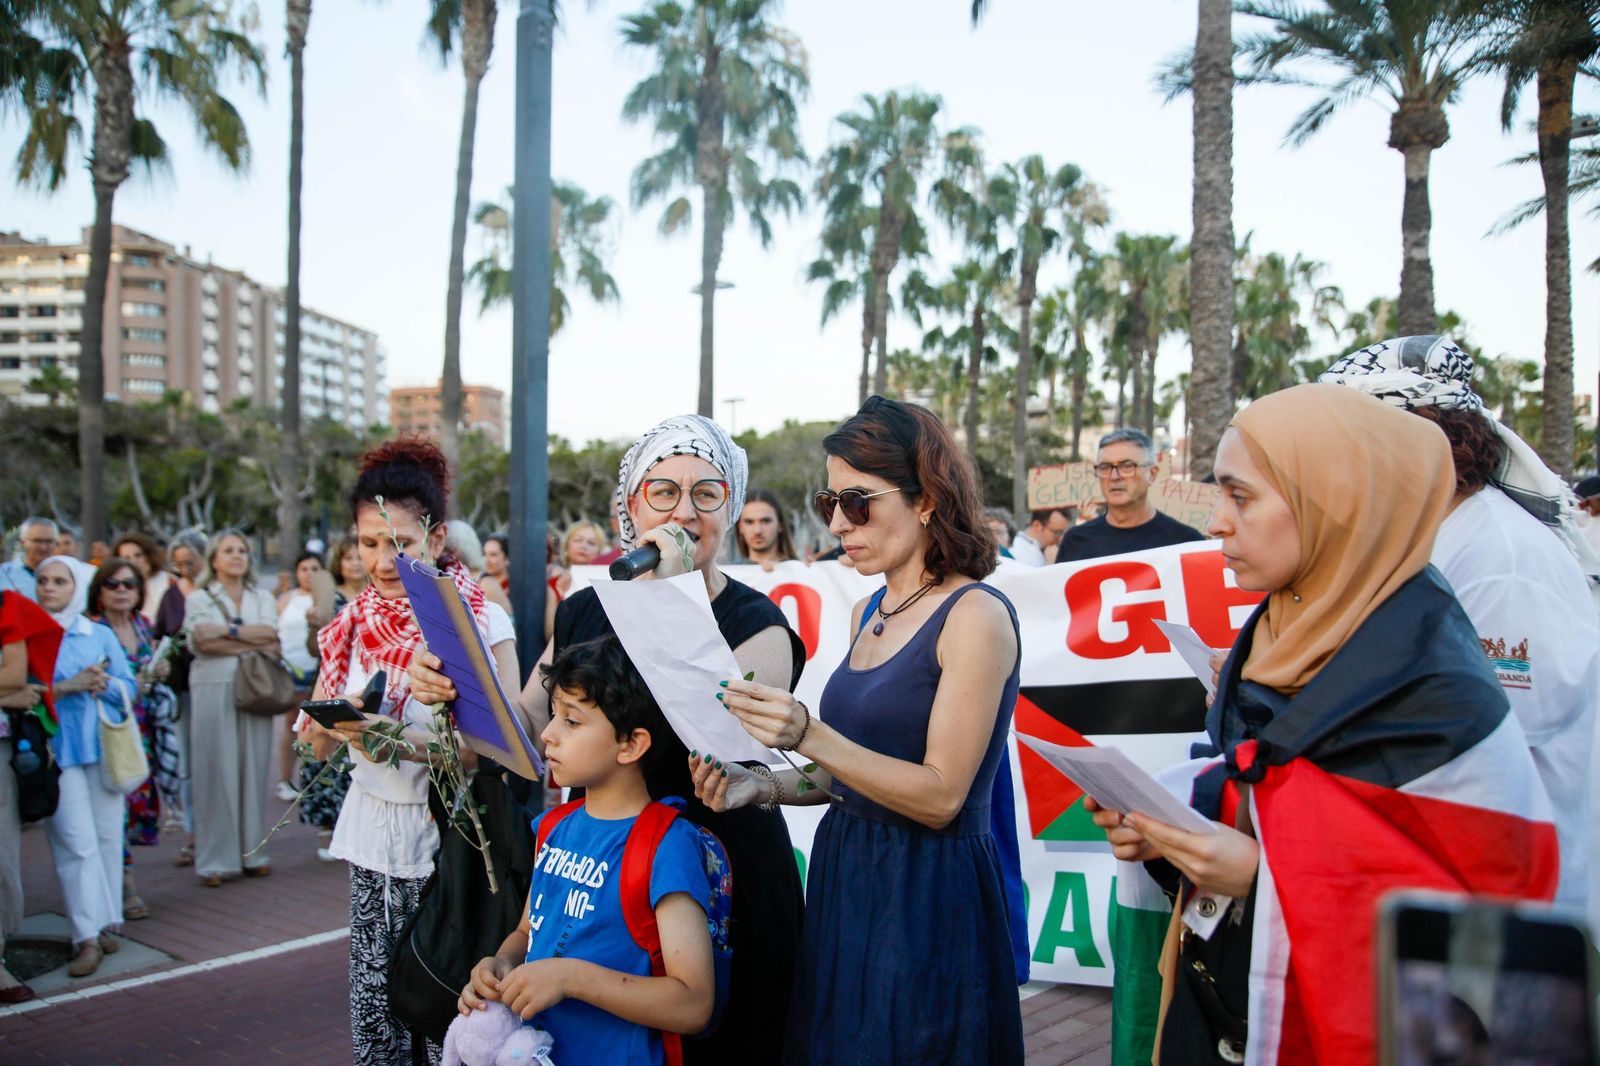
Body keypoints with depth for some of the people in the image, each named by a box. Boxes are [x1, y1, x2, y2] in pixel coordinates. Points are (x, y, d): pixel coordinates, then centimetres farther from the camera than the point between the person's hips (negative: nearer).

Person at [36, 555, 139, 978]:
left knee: (108, 837, 5)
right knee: (77, 843, -7)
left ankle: (106, 923, 16)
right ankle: (87, 937, -4)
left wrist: (104, 684, -11)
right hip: (56, 751, -3)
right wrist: (66, 687, -14)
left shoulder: (100, 635, 10)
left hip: (105, 748, 3)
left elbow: (129, 686, 9)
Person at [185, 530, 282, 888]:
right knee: (215, 771, -3)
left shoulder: (262, 598, 16)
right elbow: (204, 642, -9)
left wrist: (226, 631, -9)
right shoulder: (199, 598, 7)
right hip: (213, 688, -2)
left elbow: (270, 631, -2)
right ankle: (215, 860, 1)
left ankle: (251, 852, 10)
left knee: (253, 768, 2)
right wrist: (256, 643, -8)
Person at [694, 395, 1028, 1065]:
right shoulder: (867, 614, 8)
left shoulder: (976, 616, -15)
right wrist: (764, 786, -3)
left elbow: (940, 796, -19)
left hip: (929, 893, -7)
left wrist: (808, 735, -27)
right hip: (844, 874, 7)